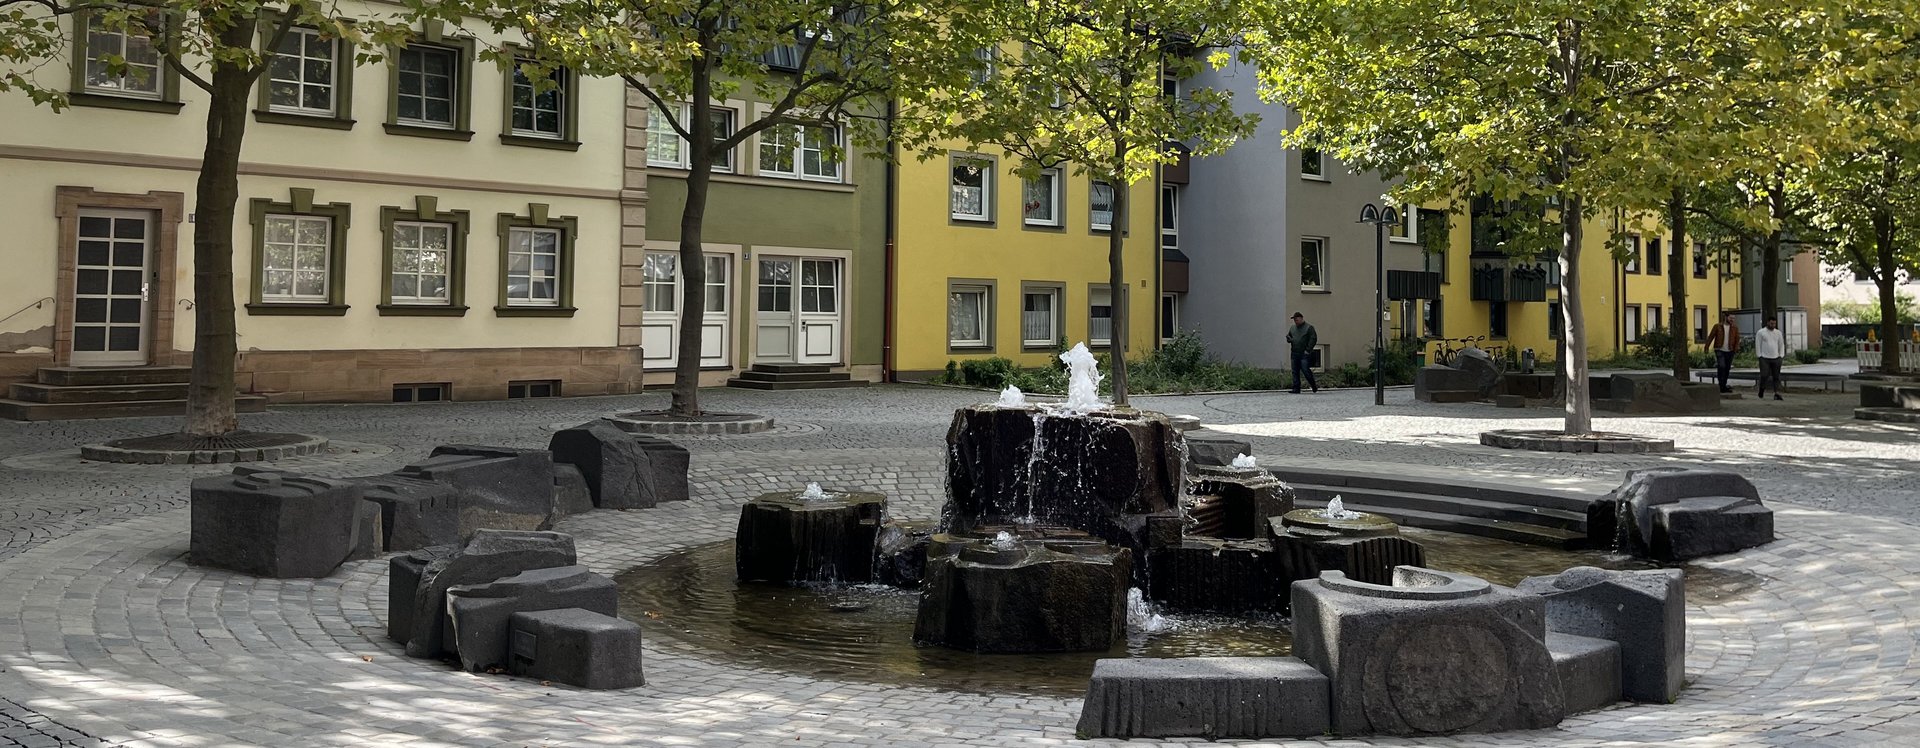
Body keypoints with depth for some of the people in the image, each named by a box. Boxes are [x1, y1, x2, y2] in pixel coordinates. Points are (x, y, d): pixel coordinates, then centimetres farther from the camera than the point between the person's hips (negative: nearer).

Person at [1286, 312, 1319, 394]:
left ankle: (1314, 385, 10)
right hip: (1294, 353, 6)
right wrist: (1289, 339, 3)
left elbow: (1313, 339, -7)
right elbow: (1288, 336, 29)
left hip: (1304, 354, -6)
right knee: (1295, 372, 2)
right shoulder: (1293, 328, 17)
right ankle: (1296, 389, 3)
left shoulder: (1309, 327, -1)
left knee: (1305, 370, -9)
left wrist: (1308, 350, -13)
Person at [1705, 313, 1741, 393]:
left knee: (1727, 369, 7)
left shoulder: (1735, 328, 7)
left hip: (1729, 351, 3)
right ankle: (1722, 387, -15)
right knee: (1721, 366, -16)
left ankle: (1723, 386, 18)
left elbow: (1737, 338, 1)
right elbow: (1711, 337, 2)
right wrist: (1707, 347, -4)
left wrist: (1737, 347, -17)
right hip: (1719, 350, -3)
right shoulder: (1717, 326, 1)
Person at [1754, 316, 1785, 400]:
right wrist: (1759, 356, -6)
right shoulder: (1761, 332, 1)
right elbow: (1758, 345, -1)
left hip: (1776, 358, 4)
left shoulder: (1778, 333, 12)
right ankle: (1761, 391, 12)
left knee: (1776, 377, -1)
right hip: (1764, 358, -4)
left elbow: (1781, 345, 15)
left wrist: (1781, 355, 5)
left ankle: (1777, 394, -3)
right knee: (1764, 375, -8)